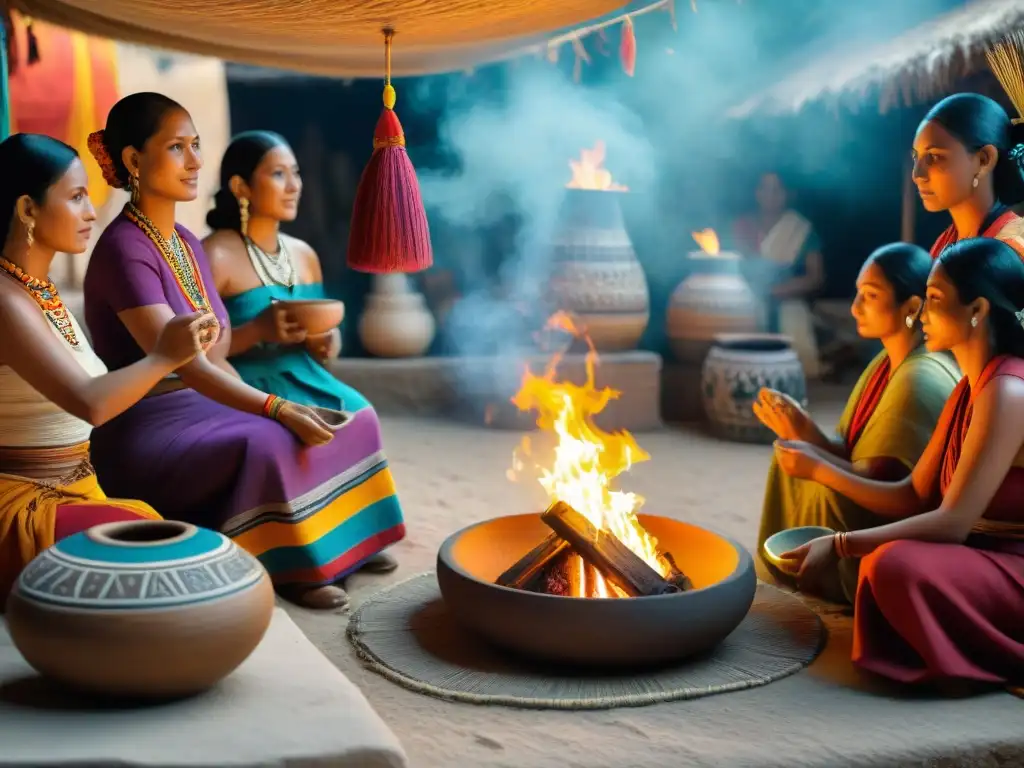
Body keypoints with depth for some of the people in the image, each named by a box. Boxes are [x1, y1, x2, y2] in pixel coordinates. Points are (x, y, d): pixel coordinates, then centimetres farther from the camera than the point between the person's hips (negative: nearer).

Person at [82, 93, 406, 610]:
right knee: (266, 445, -34)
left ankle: (334, 544, 10)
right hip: (146, 431, -9)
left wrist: (263, 408, -3)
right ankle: (285, 565, -14)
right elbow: (179, 362, -26)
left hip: (201, 410, 9)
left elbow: (215, 356, 12)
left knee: (352, 423, -1)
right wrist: (276, 409, -32)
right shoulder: (124, 249, -16)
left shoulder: (187, 242, 11)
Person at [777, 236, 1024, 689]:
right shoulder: (970, 389, 10)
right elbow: (914, 497, 9)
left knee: (898, 566, -27)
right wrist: (818, 469, 4)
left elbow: (953, 523, -25)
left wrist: (839, 545, -23)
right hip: (987, 560, 9)